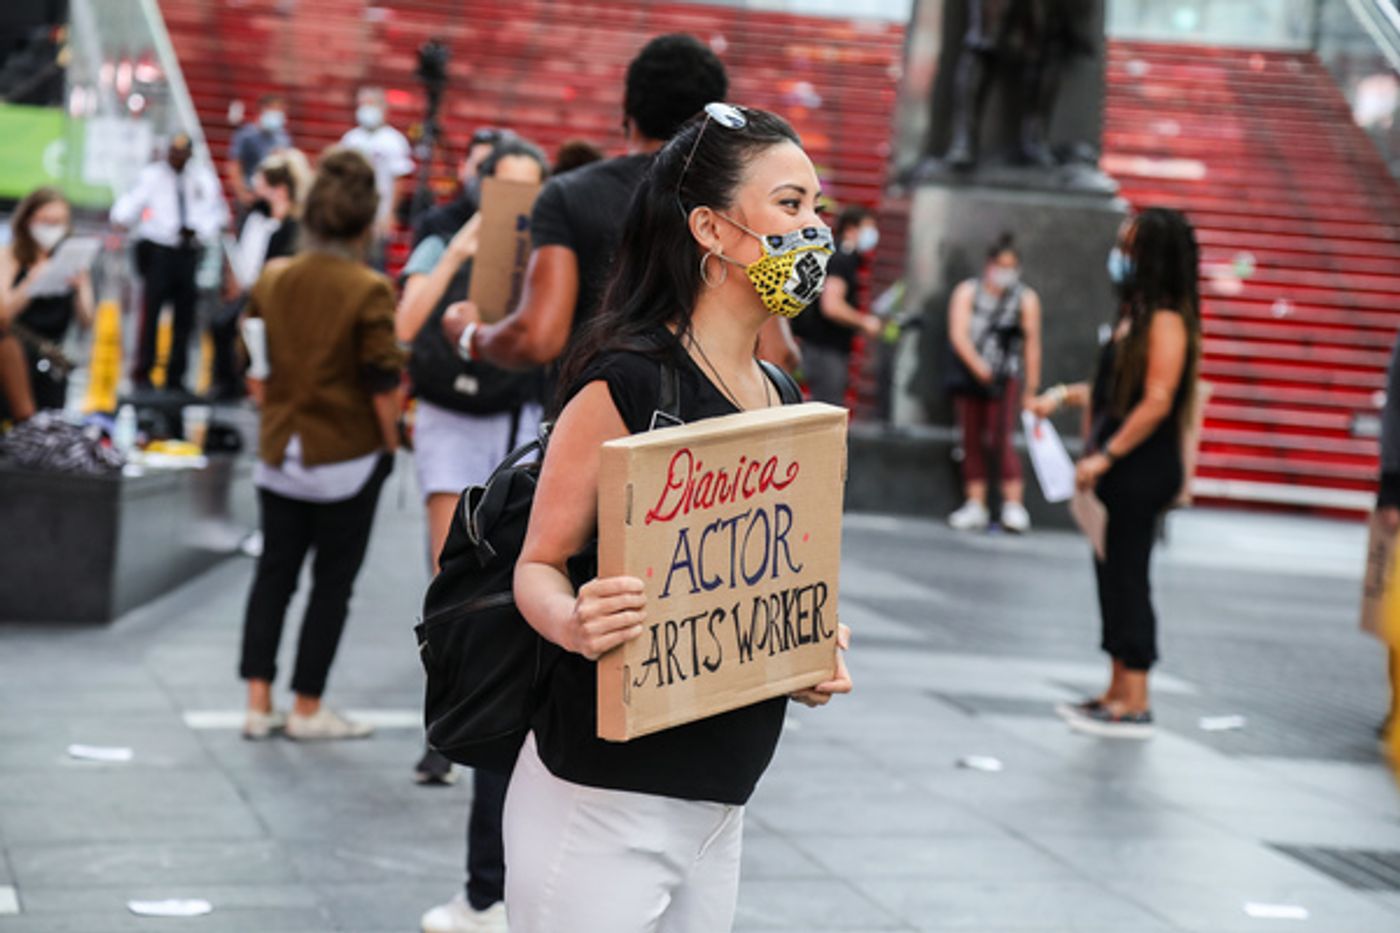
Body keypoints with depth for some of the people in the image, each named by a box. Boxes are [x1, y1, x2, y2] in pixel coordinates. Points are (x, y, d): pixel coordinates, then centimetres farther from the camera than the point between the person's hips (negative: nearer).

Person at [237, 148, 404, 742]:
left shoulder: (272, 279, 1)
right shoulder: (369, 291, -14)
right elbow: (383, 383, -13)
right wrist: (390, 445, 0)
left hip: (280, 449, 5)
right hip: (348, 455, -4)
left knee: (274, 573, 13)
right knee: (332, 581, 6)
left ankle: (258, 703, 9)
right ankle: (307, 709, 11)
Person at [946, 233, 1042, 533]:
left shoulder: (1026, 299, 0)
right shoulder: (967, 292, 3)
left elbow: (1032, 345, 1)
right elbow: (958, 334, -7)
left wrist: (1031, 389, 1)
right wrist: (979, 368, -17)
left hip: (1006, 378, -3)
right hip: (970, 377, 3)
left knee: (999, 441, -13)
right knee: (972, 441, 5)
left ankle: (1014, 506, -7)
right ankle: (976, 506, 11)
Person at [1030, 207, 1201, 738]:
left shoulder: (1166, 320, -14)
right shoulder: (1134, 315, 14)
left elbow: (1156, 401, -20)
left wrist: (1105, 455, -20)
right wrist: (1065, 396, 16)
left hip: (1143, 471, -9)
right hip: (1120, 474, 9)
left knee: (1128, 578, -7)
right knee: (1113, 575, 12)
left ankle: (1135, 707, -2)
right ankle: (1117, 694, 20)